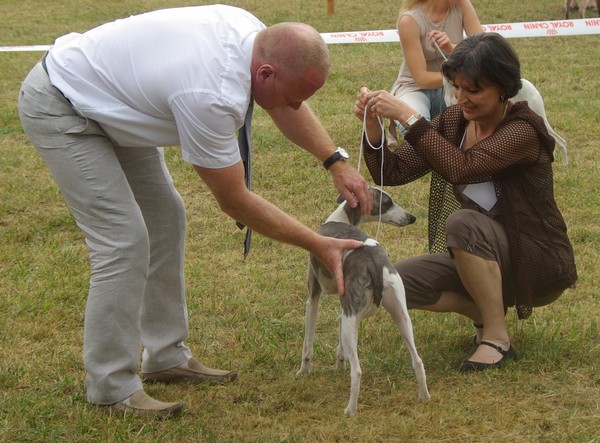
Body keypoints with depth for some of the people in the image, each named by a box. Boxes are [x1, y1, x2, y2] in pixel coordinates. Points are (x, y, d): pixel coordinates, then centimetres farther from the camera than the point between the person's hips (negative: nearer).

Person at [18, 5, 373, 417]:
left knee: (165, 218, 11)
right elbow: (235, 202, -23)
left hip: (106, 100, 10)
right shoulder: (210, 96, -37)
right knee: (124, 241, -15)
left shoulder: (251, 32, -13)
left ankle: (166, 355, 21)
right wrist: (319, 245, -17)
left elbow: (286, 105, 10)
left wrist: (336, 162, 0)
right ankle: (112, 386, -3)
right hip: (57, 109, -10)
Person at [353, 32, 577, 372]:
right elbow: (393, 173, -6)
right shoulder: (453, 121, -1)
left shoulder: (524, 130, -21)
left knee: (463, 222, -34)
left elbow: (461, 168, -38)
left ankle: (498, 340, -19)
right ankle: (487, 313, 7)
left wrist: (409, 117, -37)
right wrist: (373, 126, -23)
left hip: (539, 264, -7)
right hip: (484, 259, 7)